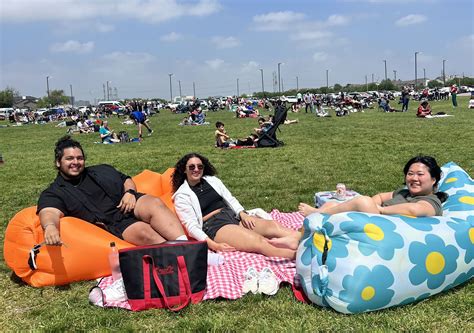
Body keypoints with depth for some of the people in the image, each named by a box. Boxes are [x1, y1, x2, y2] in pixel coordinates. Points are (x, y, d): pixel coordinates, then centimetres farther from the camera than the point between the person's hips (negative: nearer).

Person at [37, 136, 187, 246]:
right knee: (144, 232, -35)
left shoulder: (102, 170, 23)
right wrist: (50, 226, -41)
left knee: (155, 204, -31)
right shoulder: (54, 193, 6)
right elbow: (49, 213, -14)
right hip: (114, 223, -3)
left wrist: (130, 192, 3)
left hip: (131, 203, 4)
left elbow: (126, 180, 29)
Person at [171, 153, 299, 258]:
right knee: (258, 241, -30)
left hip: (233, 215, 6)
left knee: (273, 226, -20)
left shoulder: (212, 180, 18)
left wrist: (242, 214, -6)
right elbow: (192, 225, -7)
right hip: (213, 226, -6)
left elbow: (230, 199, 16)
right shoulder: (182, 196, 2)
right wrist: (213, 245, -20)